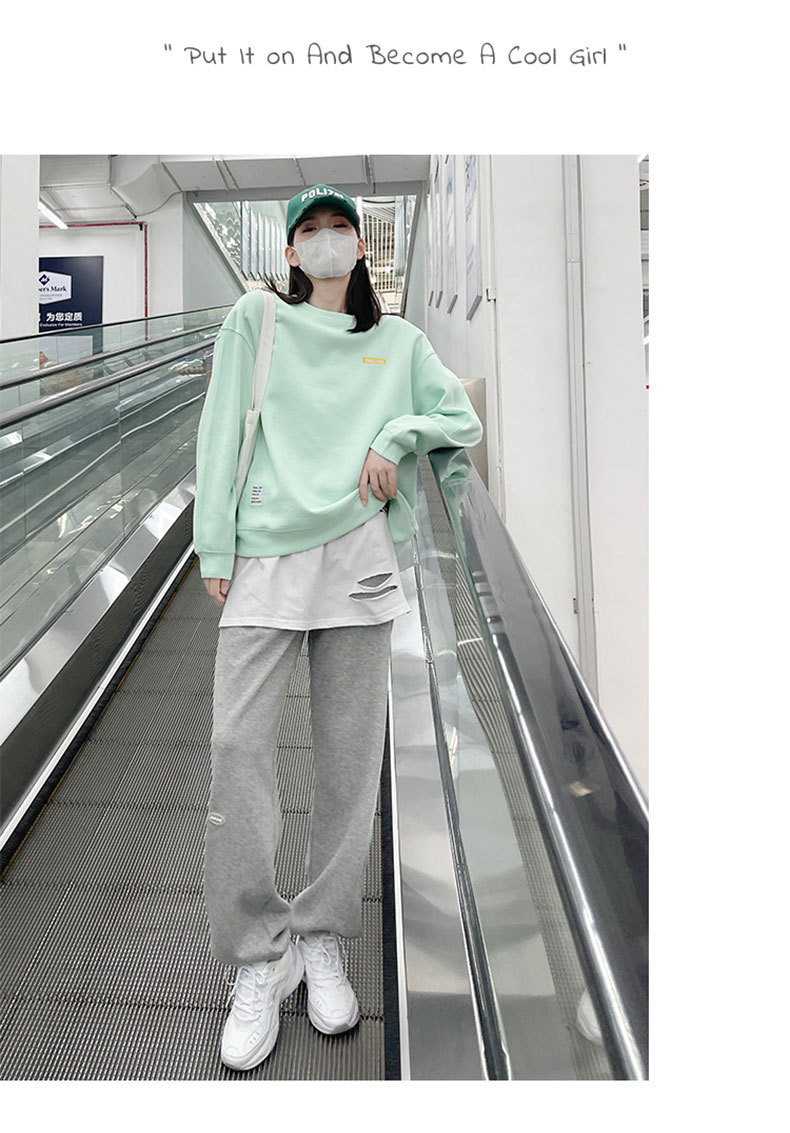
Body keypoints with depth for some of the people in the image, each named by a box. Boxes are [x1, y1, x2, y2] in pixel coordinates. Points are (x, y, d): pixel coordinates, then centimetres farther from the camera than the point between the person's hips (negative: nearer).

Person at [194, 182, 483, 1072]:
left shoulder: (399, 342, 17)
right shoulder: (255, 319, 13)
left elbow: (463, 420, 17)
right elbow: (222, 432, 6)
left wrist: (394, 436, -3)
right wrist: (215, 547, -2)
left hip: (358, 553, 2)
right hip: (264, 554, -1)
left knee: (349, 751, 3)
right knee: (238, 745, -9)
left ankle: (323, 939, 21)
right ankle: (259, 956, 8)